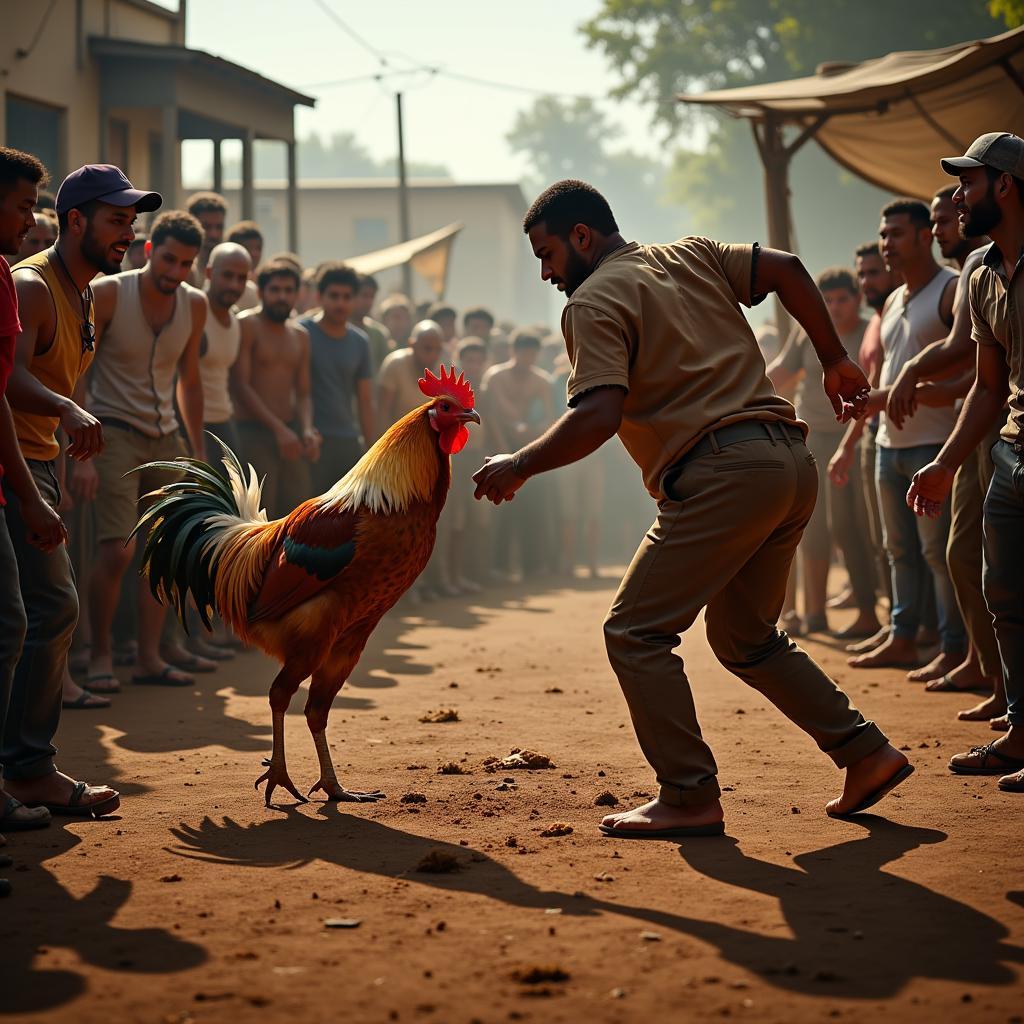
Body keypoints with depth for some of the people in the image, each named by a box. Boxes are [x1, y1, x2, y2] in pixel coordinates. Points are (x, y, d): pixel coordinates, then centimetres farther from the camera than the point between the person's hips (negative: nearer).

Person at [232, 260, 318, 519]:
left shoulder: (300, 336, 16)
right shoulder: (247, 325, -4)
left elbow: (303, 393, 16)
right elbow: (241, 385, -11)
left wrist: (307, 429, -5)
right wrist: (278, 428, -17)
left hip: (291, 435, 7)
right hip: (254, 433, -7)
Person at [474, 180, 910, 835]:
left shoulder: (593, 300, -2)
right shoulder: (692, 254, 20)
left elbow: (599, 415, -16)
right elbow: (787, 270, 12)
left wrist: (520, 466, -5)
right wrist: (835, 360, 19)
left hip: (723, 473, -8)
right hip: (793, 461, 9)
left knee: (637, 633, -1)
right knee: (744, 637, 22)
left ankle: (690, 798, -5)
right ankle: (866, 752, 18)